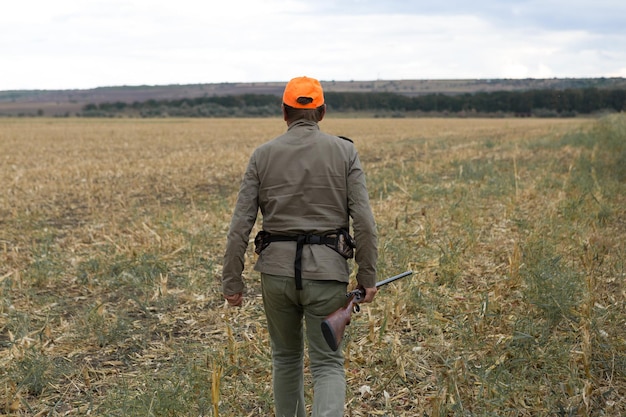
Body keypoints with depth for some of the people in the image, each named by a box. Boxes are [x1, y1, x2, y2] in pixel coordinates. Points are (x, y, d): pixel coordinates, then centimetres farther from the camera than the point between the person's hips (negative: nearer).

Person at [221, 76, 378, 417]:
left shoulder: (263, 154, 2)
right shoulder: (345, 151, 0)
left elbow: (240, 224, -2)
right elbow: (363, 221, -7)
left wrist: (231, 280, 4)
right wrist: (368, 276, 1)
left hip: (277, 268, 2)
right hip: (326, 270, -1)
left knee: (285, 355, 22)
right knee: (327, 363, 6)